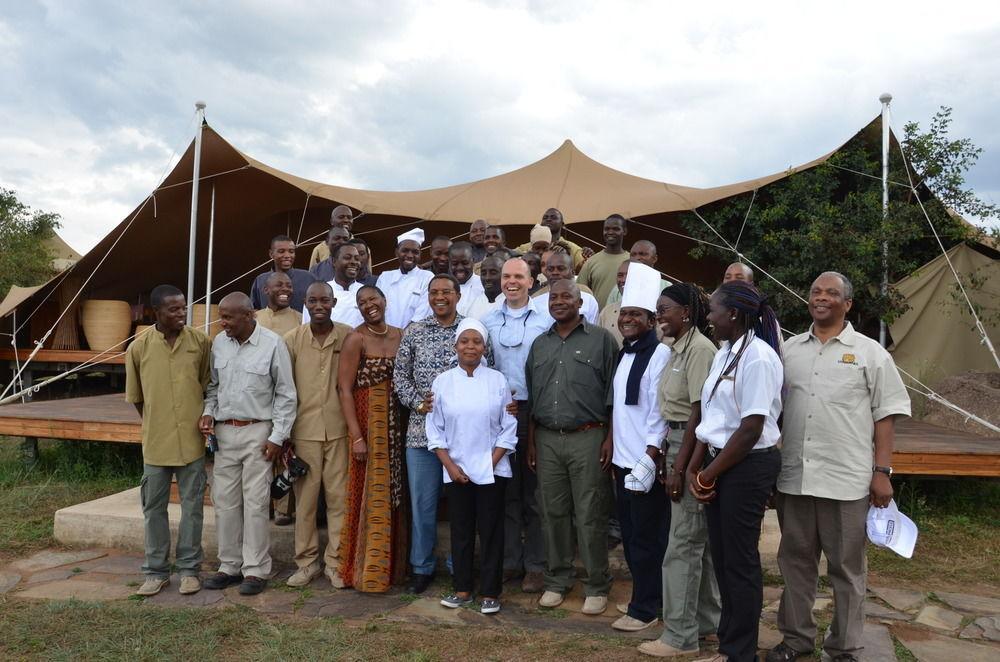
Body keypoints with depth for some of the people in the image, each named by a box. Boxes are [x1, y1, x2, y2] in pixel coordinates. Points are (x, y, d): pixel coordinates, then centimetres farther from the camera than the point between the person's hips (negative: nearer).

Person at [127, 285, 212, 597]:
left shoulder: (200, 341, -4)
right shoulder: (139, 347, -3)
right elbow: (135, 397, 7)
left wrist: (203, 420, 5)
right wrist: (155, 426, 9)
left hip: (192, 440, 0)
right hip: (155, 441, 1)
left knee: (192, 505, 8)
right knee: (154, 507, 10)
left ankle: (189, 568, 20)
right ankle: (156, 571, 24)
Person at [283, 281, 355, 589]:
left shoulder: (349, 337, -1)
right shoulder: (292, 340, 0)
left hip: (339, 429, 0)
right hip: (304, 431, 1)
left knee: (339, 497, 5)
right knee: (305, 498, 8)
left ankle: (335, 561, 17)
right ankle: (307, 561, 21)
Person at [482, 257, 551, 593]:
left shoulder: (545, 319, -1)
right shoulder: (488, 319, 9)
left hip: (535, 412, -3)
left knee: (534, 490, 4)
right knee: (505, 490, 10)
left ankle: (536, 565, 15)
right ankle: (509, 560, 22)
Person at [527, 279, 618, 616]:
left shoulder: (601, 340, -1)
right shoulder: (539, 344, 14)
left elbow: (613, 395, -3)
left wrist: (610, 438, -9)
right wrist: (531, 442, 12)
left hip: (587, 437, -4)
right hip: (547, 439, 5)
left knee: (590, 516, 1)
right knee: (553, 513, 11)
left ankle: (597, 587, 14)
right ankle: (557, 580, 24)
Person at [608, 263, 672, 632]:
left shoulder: (659, 355, -13)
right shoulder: (623, 354, 12)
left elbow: (660, 414, -17)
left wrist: (649, 460, -20)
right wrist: (614, 450, 14)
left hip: (645, 462, -8)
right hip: (622, 461, 8)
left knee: (647, 538, 3)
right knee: (629, 535, 16)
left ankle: (645, 609, 17)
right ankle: (643, 598, 31)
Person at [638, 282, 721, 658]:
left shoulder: (699, 349, -16)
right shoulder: (679, 348, 11)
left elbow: (699, 414, -19)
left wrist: (679, 467, -19)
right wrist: (668, 456, 12)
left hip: (693, 448, -10)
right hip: (678, 443, 10)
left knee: (683, 544, -3)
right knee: (701, 539, 16)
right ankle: (707, 621, 28)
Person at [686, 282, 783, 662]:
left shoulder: (758, 356, -16)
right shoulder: (723, 355, 10)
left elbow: (751, 428, -19)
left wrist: (708, 474, -11)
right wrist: (694, 469, 5)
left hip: (748, 466, -8)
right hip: (721, 463, 8)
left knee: (740, 561, 4)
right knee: (721, 557, 16)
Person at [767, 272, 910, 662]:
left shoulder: (870, 352, 1)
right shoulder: (790, 349, 10)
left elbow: (886, 413, -1)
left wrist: (882, 471, -7)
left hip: (847, 478, -3)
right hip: (794, 475, 3)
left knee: (847, 567, 8)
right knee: (795, 560, 13)